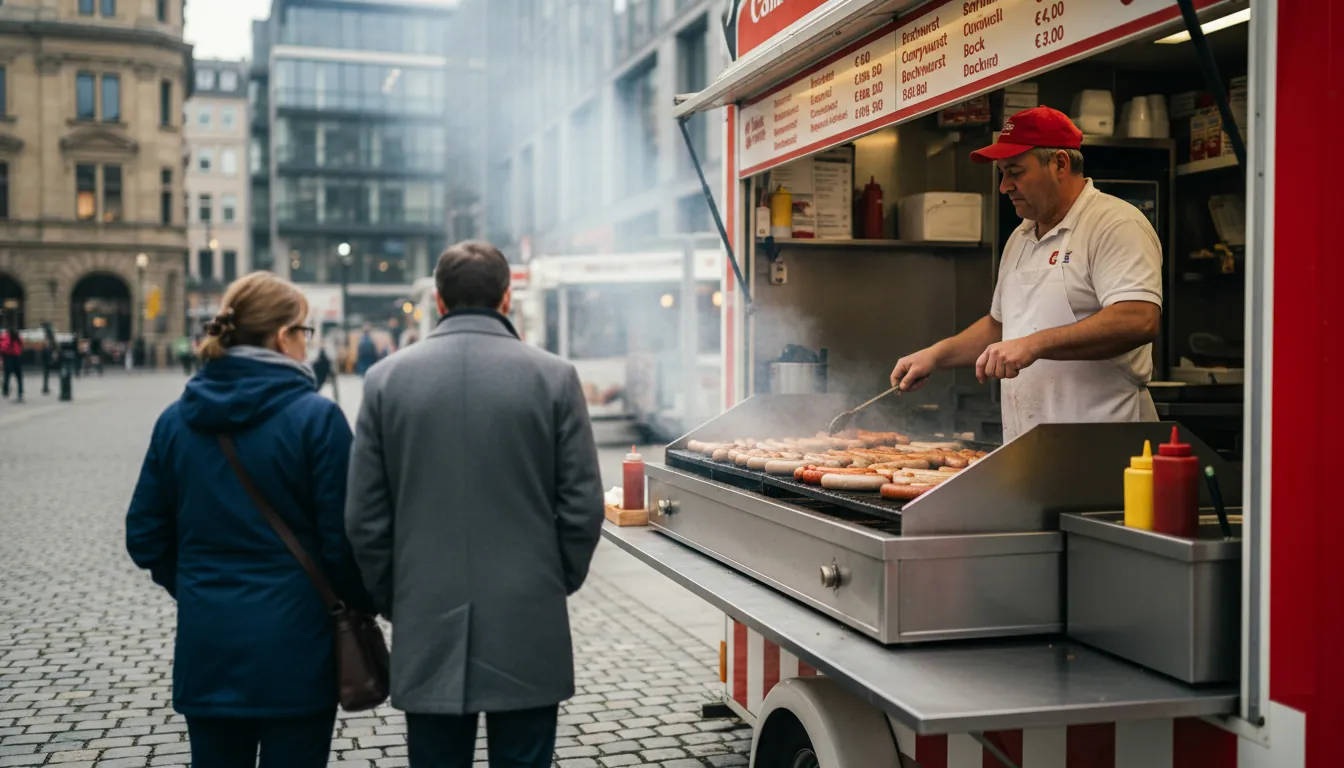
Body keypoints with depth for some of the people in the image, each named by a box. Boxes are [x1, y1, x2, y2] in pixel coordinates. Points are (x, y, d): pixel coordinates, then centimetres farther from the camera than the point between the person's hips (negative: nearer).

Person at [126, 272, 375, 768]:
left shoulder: (177, 419, 2)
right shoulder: (316, 417, -12)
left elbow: (146, 536, 7)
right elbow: (343, 539, -13)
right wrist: (363, 607, 4)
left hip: (206, 644, 4)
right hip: (293, 648, -4)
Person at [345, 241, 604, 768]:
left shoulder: (387, 378, 0)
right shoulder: (553, 377, -4)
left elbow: (364, 517, 1)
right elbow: (583, 507, -4)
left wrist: (393, 601, 14)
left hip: (426, 632, 1)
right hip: (528, 631, -1)